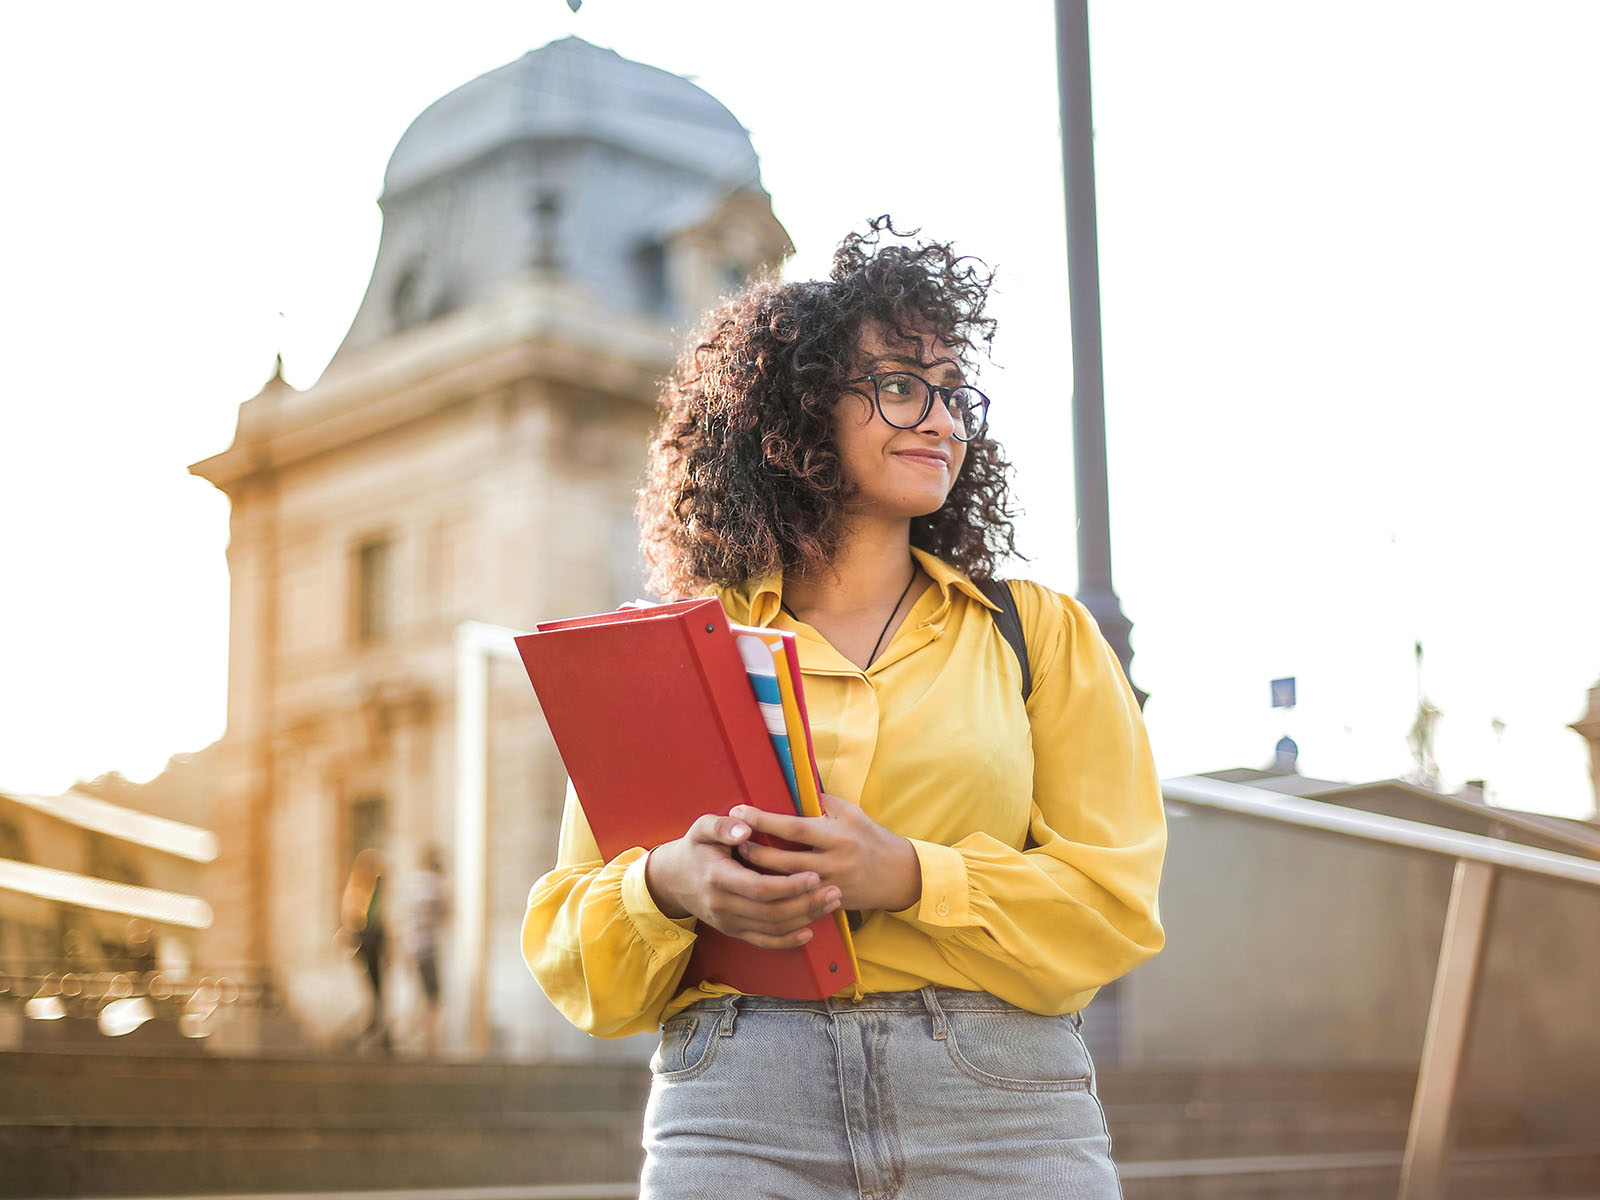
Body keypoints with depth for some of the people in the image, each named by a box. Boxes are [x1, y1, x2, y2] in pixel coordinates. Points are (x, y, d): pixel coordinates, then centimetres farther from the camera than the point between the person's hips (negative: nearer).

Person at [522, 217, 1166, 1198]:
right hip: (737, 1113, 0)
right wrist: (668, 886, -13)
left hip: (1003, 1115, 1)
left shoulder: (1039, 631, 12)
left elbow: (1114, 900, 2)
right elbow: (569, 947, 9)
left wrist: (907, 877, -14)